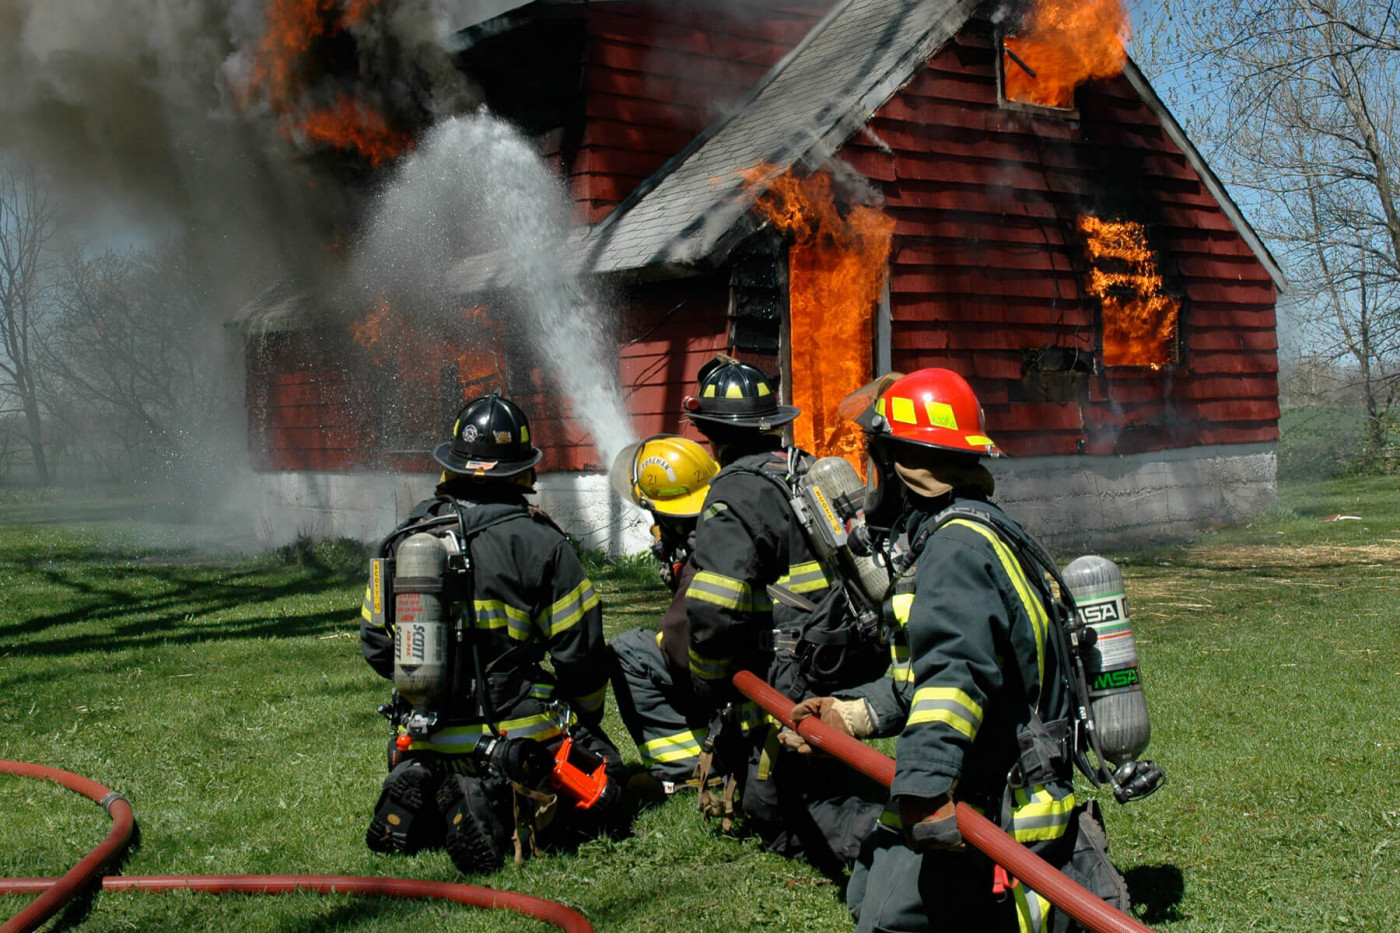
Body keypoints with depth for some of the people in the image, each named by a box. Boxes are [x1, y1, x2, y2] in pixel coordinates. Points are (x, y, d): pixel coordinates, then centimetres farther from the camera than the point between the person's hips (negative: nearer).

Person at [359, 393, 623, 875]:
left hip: (425, 740, 6)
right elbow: (579, 653, -7)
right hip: (514, 735, -6)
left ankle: (424, 794, -1)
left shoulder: (404, 540, 3)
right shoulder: (538, 542, -10)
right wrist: (586, 721, 12)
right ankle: (500, 801, -15)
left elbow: (376, 644, 11)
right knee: (598, 770, 11)